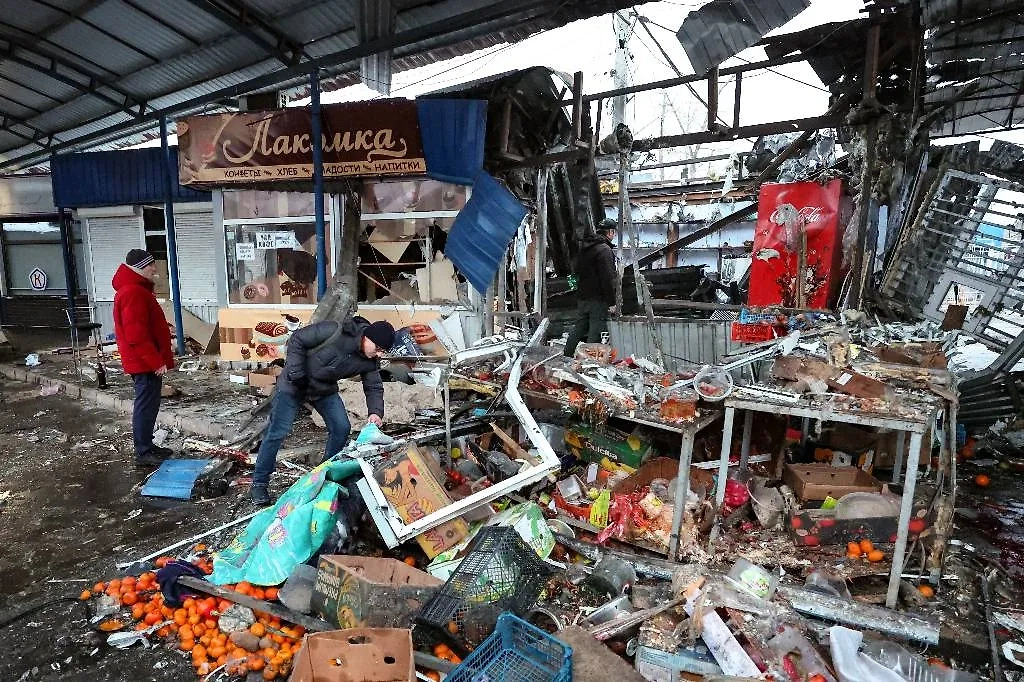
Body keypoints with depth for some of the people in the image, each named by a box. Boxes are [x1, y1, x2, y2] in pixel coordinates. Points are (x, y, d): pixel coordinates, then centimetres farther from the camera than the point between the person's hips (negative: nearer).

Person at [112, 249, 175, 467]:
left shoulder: (137, 289, 16)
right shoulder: (133, 293, -18)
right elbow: (137, 335, -24)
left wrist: (159, 358, 21)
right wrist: (156, 361, -21)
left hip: (148, 360, 11)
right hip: (145, 362, -11)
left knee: (148, 403, 17)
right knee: (146, 405, -3)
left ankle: (147, 445, 27)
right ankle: (143, 452, 5)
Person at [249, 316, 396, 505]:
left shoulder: (370, 362, -14)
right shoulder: (335, 331, -32)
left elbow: (374, 387, -7)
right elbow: (296, 340, -23)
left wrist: (376, 412, -25)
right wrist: (296, 373, -24)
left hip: (326, 390, 5)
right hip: (294, 385, -5)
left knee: (342, 428, -1)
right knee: (277, 432, -4)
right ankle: (259, 483, 12)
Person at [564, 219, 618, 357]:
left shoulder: (584, 247, 14)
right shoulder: (604, 250, -14)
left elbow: (578, 272, 21)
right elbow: (607, 278, -18)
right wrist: (611, 301, -16)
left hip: (582, 296, 8)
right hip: (598, 298, -8)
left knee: (579, 328, 16)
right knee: (596, 331, -2)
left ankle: (566, 357, 22)